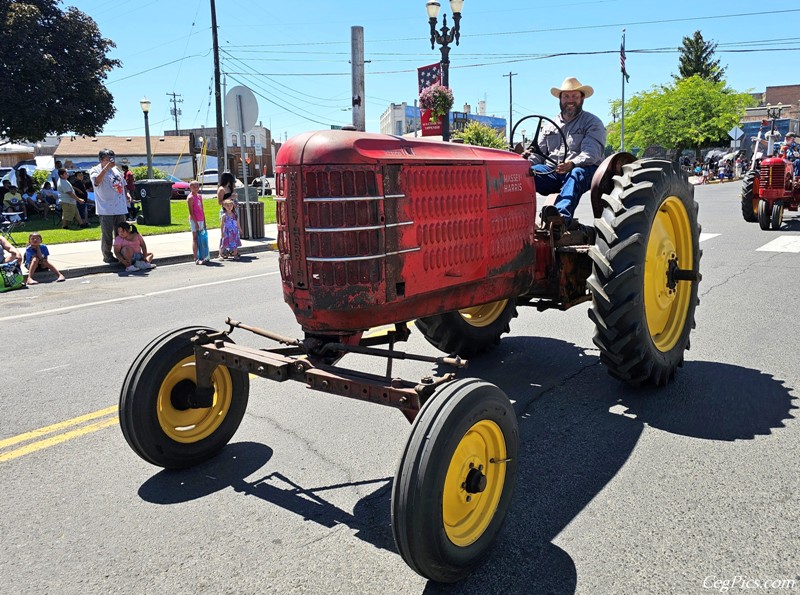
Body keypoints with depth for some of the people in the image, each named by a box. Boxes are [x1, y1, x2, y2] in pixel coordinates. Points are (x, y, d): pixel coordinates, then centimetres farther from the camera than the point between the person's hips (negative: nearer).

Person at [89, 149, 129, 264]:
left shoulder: (116, 169, 16)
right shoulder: (95, 170, -3)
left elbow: (122, 184, 26)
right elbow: (96, 181, -25)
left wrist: (126, 194, 8)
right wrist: (107, 167, -29)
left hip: (120, 208, 6)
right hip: (106, 210, -6)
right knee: (107, 235, 0)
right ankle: (107, 256, 9)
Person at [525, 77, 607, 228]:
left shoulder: (592, 122, 11)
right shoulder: (548, 125, 26)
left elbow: (592, 153, -7)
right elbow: (538, 152, 16)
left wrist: (573, 163, -30)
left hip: (584, 169, -3)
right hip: (552, 171, 4)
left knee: (576, 175, -41)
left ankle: (562, 216, -67)